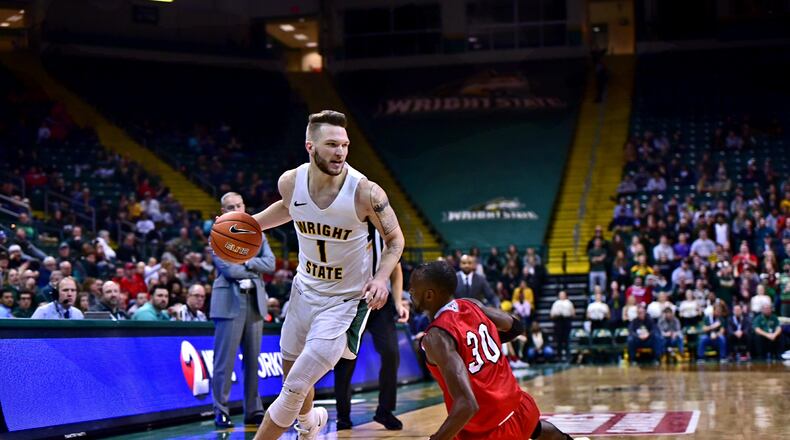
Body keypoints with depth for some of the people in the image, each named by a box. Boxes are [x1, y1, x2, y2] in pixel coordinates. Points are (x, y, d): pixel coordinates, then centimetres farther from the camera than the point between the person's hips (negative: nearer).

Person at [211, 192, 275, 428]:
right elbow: (226, 268, -10)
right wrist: (254, 271, -3)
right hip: (230, 302, -5)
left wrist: (247, 262, -8)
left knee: (253, 359, 7)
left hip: (255, 302, 5)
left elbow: (270, 263, 5)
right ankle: (221, 411, -1)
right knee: (225, 359, -6)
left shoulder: (258, 235, 17)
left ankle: (253, 411, 12)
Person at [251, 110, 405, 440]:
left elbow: (394, 240, -9)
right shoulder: (290, 182, -13)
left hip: (345, 300, -5)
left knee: (295, 388, -10)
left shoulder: (366, 192, -25)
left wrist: (381, 277, -25)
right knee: (290, 369, 23)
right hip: (305, 288, 5)